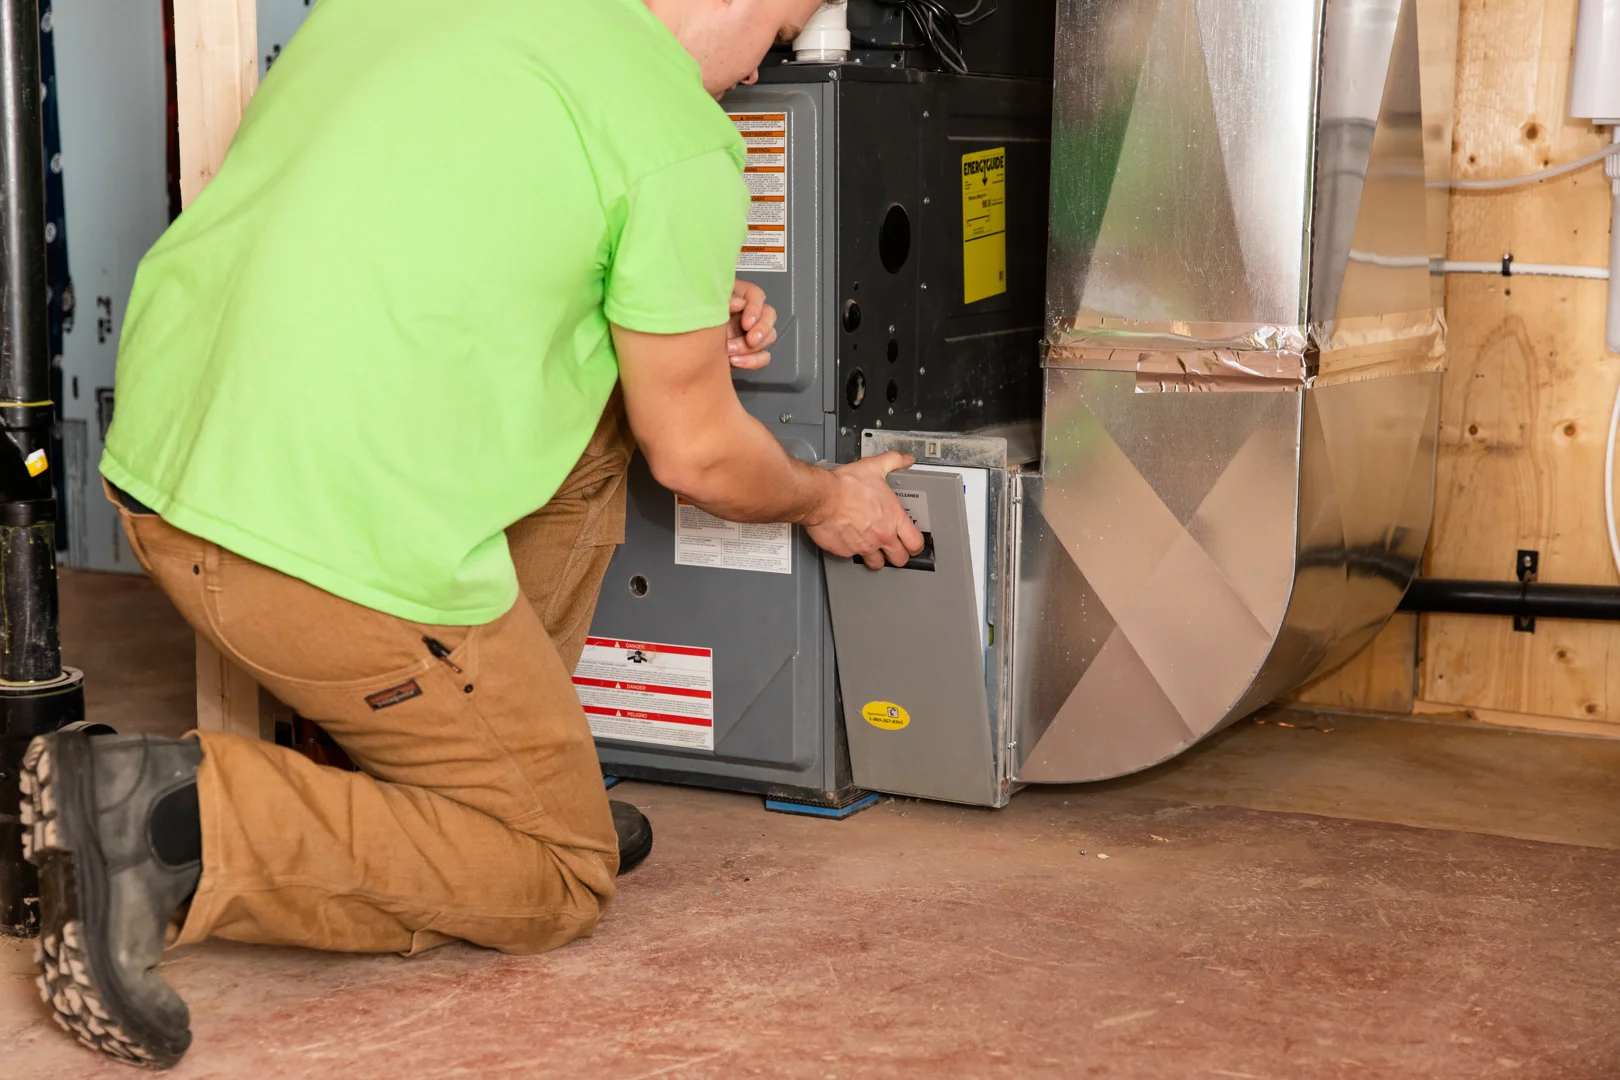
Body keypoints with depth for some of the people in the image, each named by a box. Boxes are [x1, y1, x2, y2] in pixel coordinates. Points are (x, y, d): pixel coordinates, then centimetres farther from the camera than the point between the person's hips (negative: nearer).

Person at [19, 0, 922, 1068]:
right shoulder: (679, 140, -8)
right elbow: (696, 453, 1)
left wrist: (680, 311, 28)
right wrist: (827, 501, 22)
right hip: (333, 541, -8)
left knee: (594, 411, 23)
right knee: (562, 879, 10)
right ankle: (181, 814, -8)